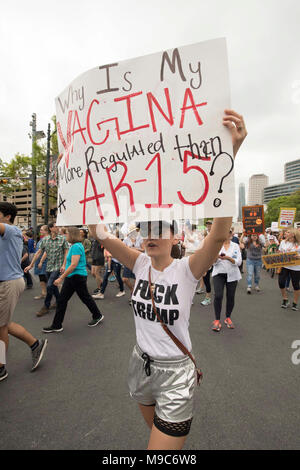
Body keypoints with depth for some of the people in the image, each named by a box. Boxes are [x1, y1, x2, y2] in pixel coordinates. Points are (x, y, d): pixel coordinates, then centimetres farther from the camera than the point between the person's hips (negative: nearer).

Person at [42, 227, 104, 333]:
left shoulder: (76, 246, -20)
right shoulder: (73, 246, 11)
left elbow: (73, 265, -26)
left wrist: (61, 278, -24)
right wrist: (63, 276, 23)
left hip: (77, 276, -10)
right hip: (70, 277, 10)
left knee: (85, 297, 5)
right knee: (62, 300, 13)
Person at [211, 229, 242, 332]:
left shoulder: (235, 246, 6)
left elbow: (238, 262, -3)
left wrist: (228, 258, -19)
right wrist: (216, 257, -24)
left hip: (232, 274, 2)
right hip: (219, 273, -1)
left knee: (230, 297, 6)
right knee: (218, 296, -12)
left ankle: (228, 318, 27)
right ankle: (217, 320, 2)